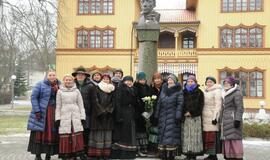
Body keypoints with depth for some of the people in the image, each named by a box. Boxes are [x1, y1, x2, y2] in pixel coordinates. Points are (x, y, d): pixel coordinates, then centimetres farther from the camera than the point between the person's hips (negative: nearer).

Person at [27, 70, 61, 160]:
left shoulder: (60, 86, 9)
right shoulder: (40, 85, -1)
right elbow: (33, 97, -4)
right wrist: (37, 111, -13)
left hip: (55, 113, 3)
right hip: (42, 113, -3)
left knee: (52, 134, 2)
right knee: (40, 133, -2)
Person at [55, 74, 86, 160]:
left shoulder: (76, 91, 11)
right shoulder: (60, 92, 10)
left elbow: (81, 105, 11)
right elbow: (58, 106, 9)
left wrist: (82, 117, 4)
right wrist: (57, 118, 2)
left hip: (76, 116, 1)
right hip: (64, 117, -1)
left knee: (77, 136, -5)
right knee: (65, 137, -6)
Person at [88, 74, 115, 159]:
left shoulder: (112, 90, 11)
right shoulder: (97, 89, 2)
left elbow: (113, 102, 7)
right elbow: (95, 101, -5)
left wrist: (107, 110, -8)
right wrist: (102, 111, -13)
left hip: (108, 115, 3)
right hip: (98, 114, -3)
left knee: (107, 133, 2)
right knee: (98, 133, -5)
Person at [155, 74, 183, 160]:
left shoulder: (178, 91, -1)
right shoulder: (163, 90, 14)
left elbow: (180, 104, -7)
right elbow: (159, 102, 14)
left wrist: (178, 116, -16)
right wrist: (157, 115, 10)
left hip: (172, 116, -5)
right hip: (163, 116, 5)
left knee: (171, 135, -6)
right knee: (163, 134, 4)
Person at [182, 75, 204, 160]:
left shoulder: (199, 92, 7)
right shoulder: (184, 92, 16)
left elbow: (200, 105, -2)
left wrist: (191, 113, -8)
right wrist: (184, 112, -6)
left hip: (195, 117, -2)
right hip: (185, 117, 3)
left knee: (194, 135, -5)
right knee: (186, 135, -1)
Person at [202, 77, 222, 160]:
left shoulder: (217, 91, -2)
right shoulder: (205, 91, 19)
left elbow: (218, 105, -10)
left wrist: (215, 117, -17)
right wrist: (202, 116, 15)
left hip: (212, 117, -7)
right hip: (205, 117, 7)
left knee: (212, 136, -8)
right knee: (206, 136, 4)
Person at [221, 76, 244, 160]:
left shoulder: (237, 93, -6)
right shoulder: (225, 94, 19)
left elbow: (240, 108, -12)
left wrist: (237, 119, -19)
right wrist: (221, 120, 19)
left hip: (233, 119, -8)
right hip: (225, 120, 8)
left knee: (234, 139, -10)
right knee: (226, 140, 6)